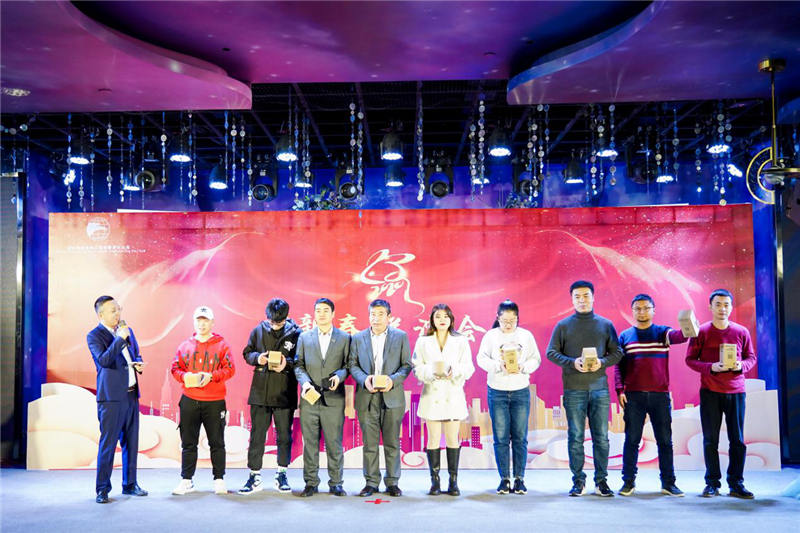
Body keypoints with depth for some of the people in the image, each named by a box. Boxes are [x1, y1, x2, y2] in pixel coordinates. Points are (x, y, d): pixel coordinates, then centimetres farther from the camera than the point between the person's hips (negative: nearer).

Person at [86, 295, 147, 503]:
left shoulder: (127, 331, 13)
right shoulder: (94, 336, -6)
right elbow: (104, 360, -21)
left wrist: (138, 363, 5)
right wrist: (120, 338, -22)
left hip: (131, 394, 6)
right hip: (111, 396, -6)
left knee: (131, 442, 11)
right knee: (108, 443, -3)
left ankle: (130, 484, 21)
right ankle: (102, 489, 6)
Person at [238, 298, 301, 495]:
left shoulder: (296, 333, -4)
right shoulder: (258, 331, 3)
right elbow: (247, 353, 10)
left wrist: (287, 363, -20)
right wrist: (257, 358, -11)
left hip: (285, 393, -1)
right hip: (260, 392, 2)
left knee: (284, 435, 8)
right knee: (257, 435, 6)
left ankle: (281, 474, 21)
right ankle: (254, 476, 15)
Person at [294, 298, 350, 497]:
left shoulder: (344, 338, 8)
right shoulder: (304, 337, 11)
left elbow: (348, 365, 6)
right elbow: (298, 365, 8)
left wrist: (339, 375, -14)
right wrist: (304, 382, -9)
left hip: (333, 398, -1)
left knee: (334, 443, 2)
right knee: (310, 442, 5)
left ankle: (335, 483, 12)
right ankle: (311, 483, 14)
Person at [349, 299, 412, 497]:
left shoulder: (401, 336, 6)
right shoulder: (358, 338, 10)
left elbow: (406, 365, 4)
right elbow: (353, 364, 7)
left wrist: (393, 380, -13)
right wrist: (364, 380, -12)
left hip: (392, 396, -1)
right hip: (367, 397, 1)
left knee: (392, 442, 4)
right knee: (369, 442, 4)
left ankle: (392, 482, 14)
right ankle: (371, 482, 13)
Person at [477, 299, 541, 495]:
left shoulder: (526, 335, 8)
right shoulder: (490, 336, 5)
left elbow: (536, 359, 4)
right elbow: (482, 359, -2)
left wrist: (522, 367, -15)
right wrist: (500, 366, -19)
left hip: (521, 392, 1)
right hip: (497, 392, -1)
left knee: (520, 437, 1)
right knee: (501, 438, 1)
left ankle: (519, 479, 8)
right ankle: (504, 479, 8)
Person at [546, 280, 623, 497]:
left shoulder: (606, 325, 9)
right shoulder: (563, 325, 6)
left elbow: (617, 353, 9)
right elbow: (551, 352, 4)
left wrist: (602, 362, -11)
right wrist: (572, 363, -12)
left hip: (599, 388, 1)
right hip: (573, 389, -1)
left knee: (601, 437, 2)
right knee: (575, 437, 2)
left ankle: (601, 480, 11)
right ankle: (578, 480, 11)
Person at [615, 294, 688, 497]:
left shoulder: (662, 333, 6)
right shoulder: (625, 336, 9)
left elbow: (678, 336, -17)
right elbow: (618, 365, 7)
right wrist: (619, 390, -4)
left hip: (660, 395, 0)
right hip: (633, 396, 0)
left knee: (665, 440, 5)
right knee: (632, 439, 3)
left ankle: (668, 483, 13)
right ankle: (628, 482, 10)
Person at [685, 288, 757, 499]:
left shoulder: (741, 332, 5)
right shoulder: (701, 332, 0)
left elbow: (751, 357, 12)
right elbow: (690, 359, 1)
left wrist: (741, 365, -10)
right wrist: (711, 367, -16)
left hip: (736, 392, 2)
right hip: (709, 392, -1)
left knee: (738, 440, 3)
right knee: (710, 440, 3)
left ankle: (736, 484, 13)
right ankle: (712, 483, 12)